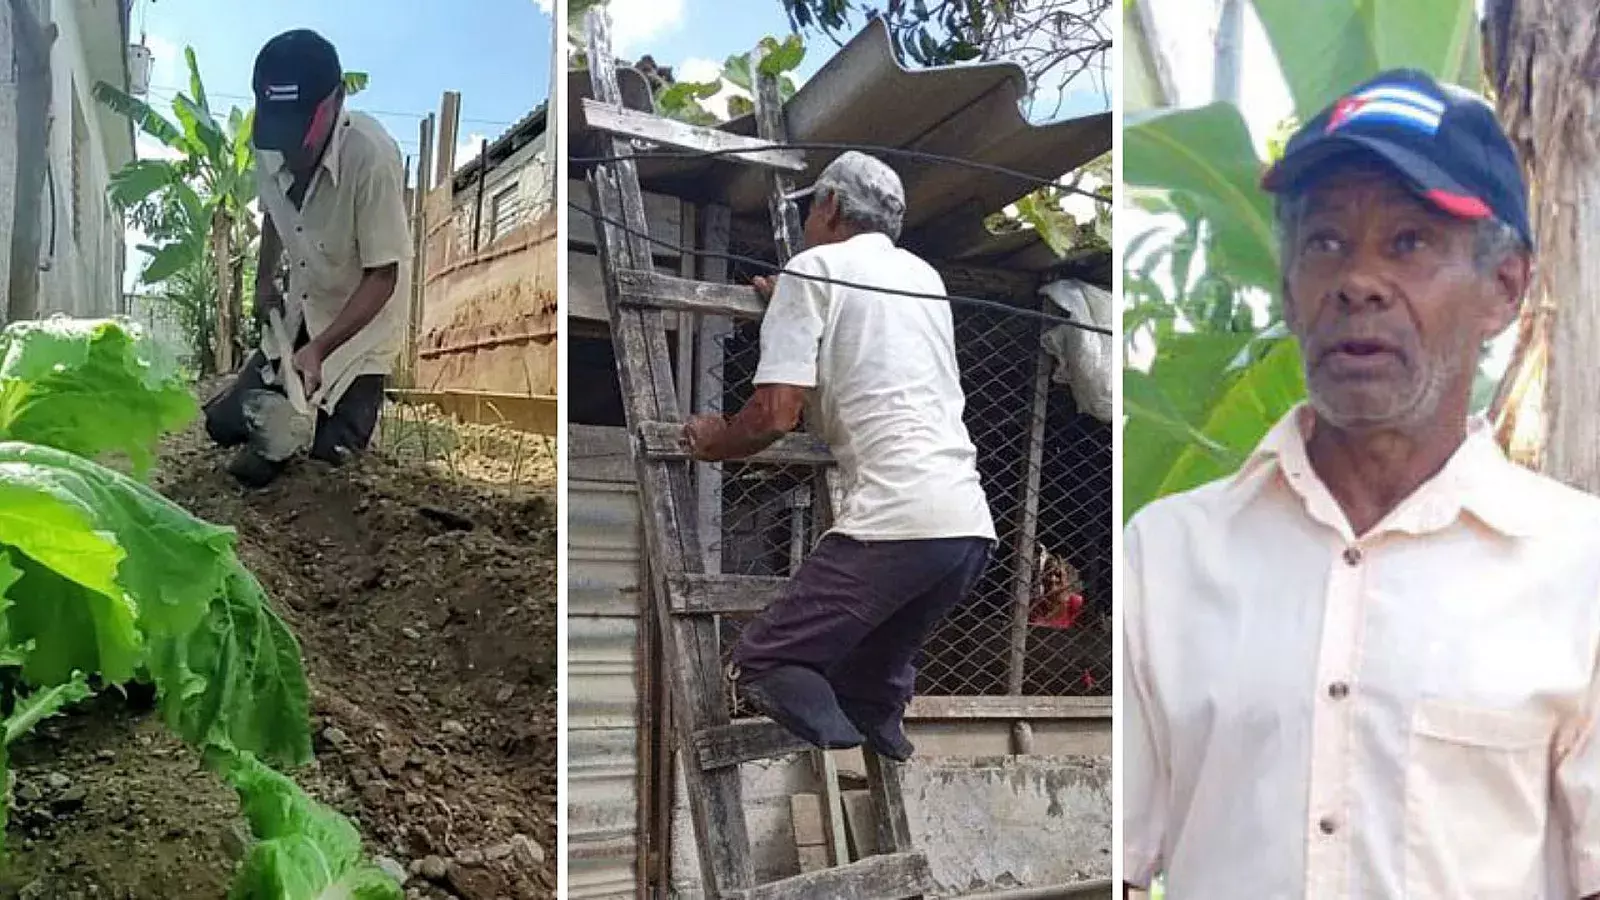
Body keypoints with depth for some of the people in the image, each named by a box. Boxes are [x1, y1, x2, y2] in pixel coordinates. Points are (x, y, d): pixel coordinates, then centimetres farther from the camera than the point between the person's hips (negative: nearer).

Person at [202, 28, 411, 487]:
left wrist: (318, 349, -31)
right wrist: (265, 279, 0)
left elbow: (382, 276, -25)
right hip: (299, 312, 5)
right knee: (225, 423, 1)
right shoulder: (270, 146, -13)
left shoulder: (372, 156, -32)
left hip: (361, 321, -5)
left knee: (330, 447, -9)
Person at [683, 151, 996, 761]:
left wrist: (714, 441, 15)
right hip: (972, 525, 8)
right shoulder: (924, 275, 26)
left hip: (895, 521, -7)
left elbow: (777, 414, -6)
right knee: (870, 689, 21)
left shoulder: (816, 266, 4)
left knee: (764, 663, 0)